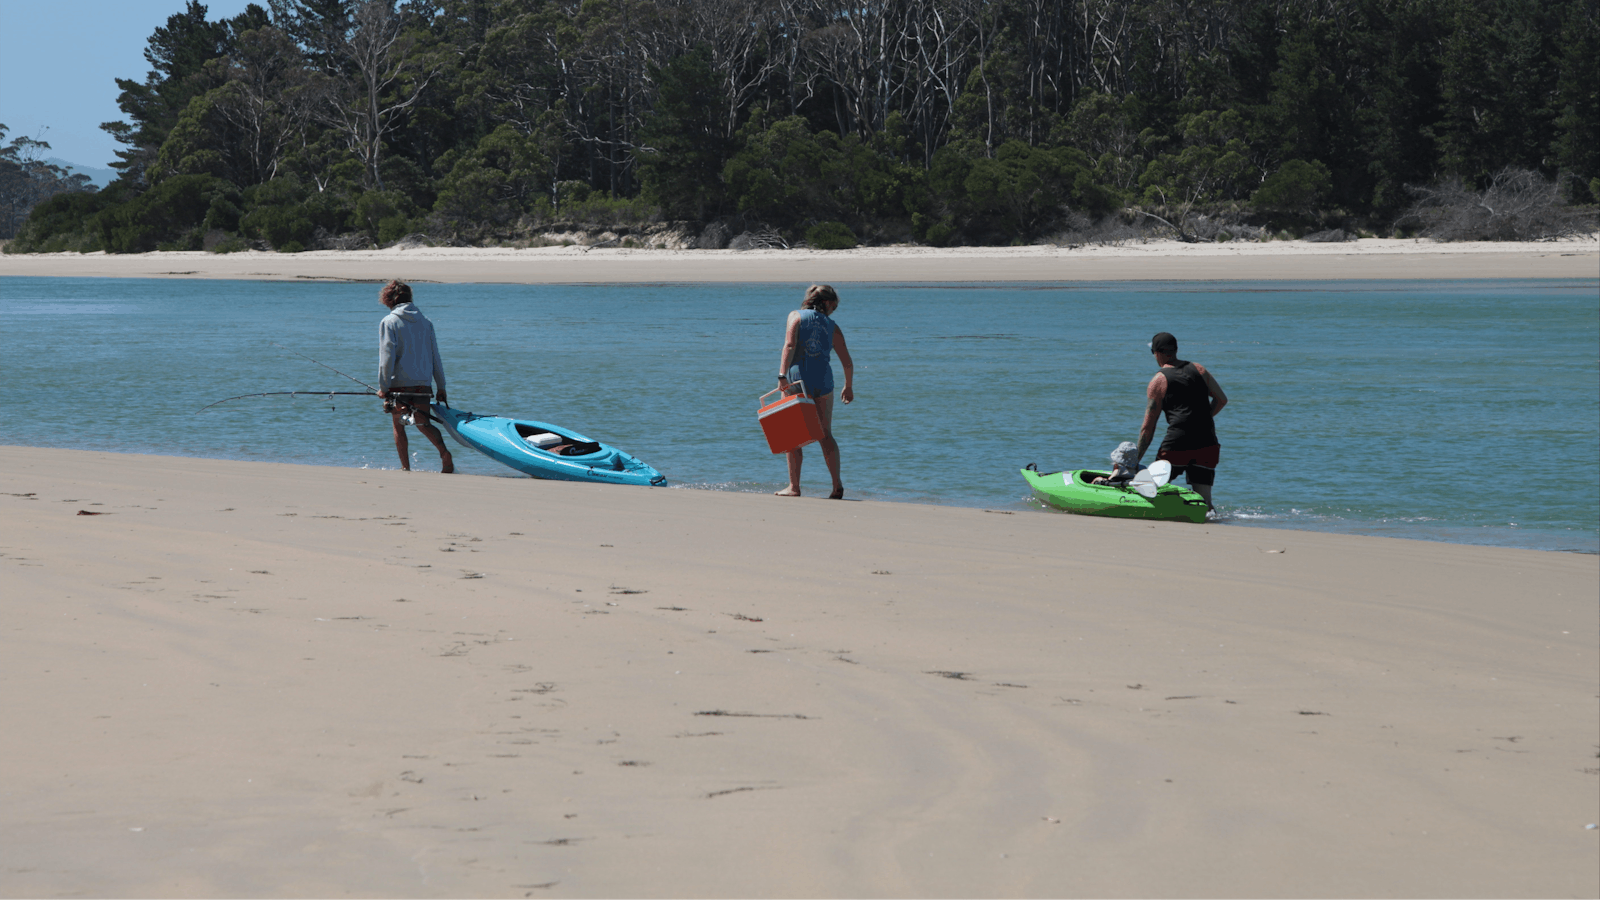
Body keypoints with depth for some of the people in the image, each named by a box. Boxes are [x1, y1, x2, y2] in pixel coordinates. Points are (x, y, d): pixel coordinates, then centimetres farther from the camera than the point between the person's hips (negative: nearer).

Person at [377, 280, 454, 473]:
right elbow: (435, 356, 12)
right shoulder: (425, 322, 11)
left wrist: (383, 386, -6)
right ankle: (444, 452, -21)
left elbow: (387, 357, -11)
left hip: (399, 383, -4)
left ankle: (406, 467, 8)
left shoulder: (389, 322, -4)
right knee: (423, 424, 5)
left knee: (399, 426, 10)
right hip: (423, 383, 4)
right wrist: (441, 387, 15)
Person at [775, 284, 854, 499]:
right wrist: (848, 387, 25)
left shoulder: (796, 316, 5)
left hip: (796, 378, -2)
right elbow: (847, 362, 11)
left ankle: (794, 486, 1)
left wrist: (782, 375, -18)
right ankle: (837, 485, 5)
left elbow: (790, 345, -11)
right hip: (823, 380, 2)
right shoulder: (832, 326, 11)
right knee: (825, 435, 11)